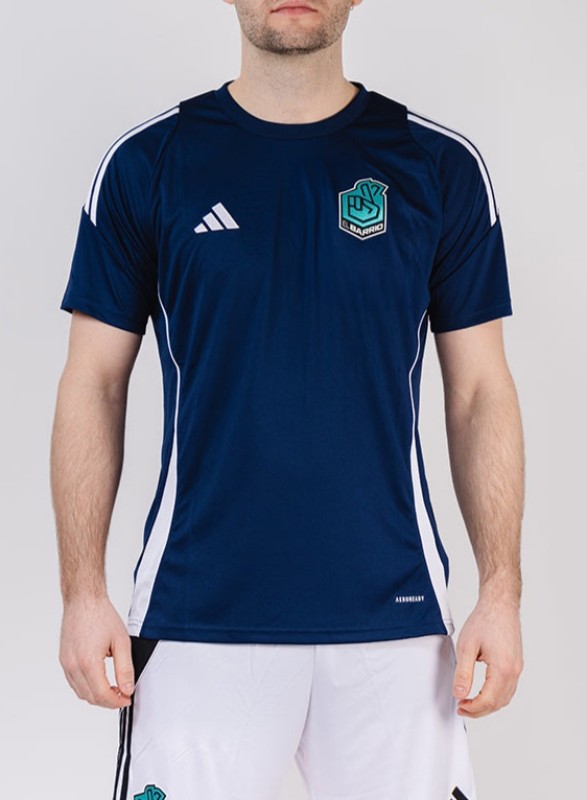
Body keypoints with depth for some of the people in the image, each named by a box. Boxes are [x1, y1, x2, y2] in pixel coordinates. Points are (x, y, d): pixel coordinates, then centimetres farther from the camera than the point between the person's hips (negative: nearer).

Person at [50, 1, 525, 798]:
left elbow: (480, 390, 5)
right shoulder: (146, 163, 2)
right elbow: (95, 385, 4)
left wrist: (502, 593, -2)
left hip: (394, 616, 1)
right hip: (197, 618, 0)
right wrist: (83, 593, -3)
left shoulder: (441, 165, 4)